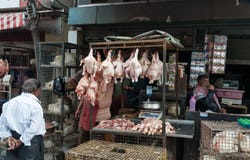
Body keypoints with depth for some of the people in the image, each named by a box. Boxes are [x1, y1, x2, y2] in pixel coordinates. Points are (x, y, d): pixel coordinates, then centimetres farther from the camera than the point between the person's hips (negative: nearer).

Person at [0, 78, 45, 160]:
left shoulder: (11, 102, 3)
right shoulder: (35, 105, -16)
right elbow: (34, 128, -23)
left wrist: (8, 137, 1)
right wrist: (21, 141, -14)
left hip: (13, 141, 6)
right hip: (30, 141, -6)